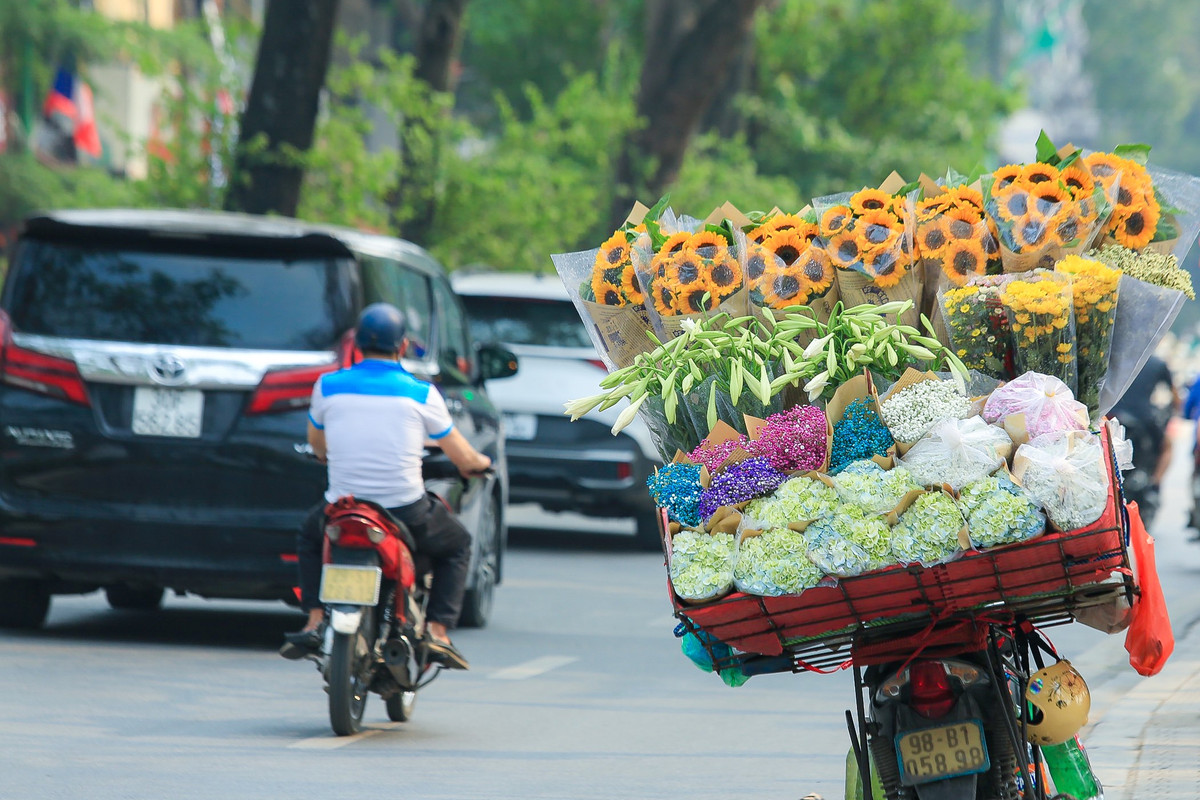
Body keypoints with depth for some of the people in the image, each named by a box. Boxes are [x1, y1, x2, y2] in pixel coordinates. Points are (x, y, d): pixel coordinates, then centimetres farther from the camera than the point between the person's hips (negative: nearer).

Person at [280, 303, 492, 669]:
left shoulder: (328, 386, 0)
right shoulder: (422, 394, -4)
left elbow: (316, 445, 19)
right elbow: (465, 461, 4)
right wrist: (482, 462, 29)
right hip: (405, 510, -2)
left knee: (309, 536, 35)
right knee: (457, 545, 28)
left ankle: (315, 621, 17)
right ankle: (436, 629, 10)